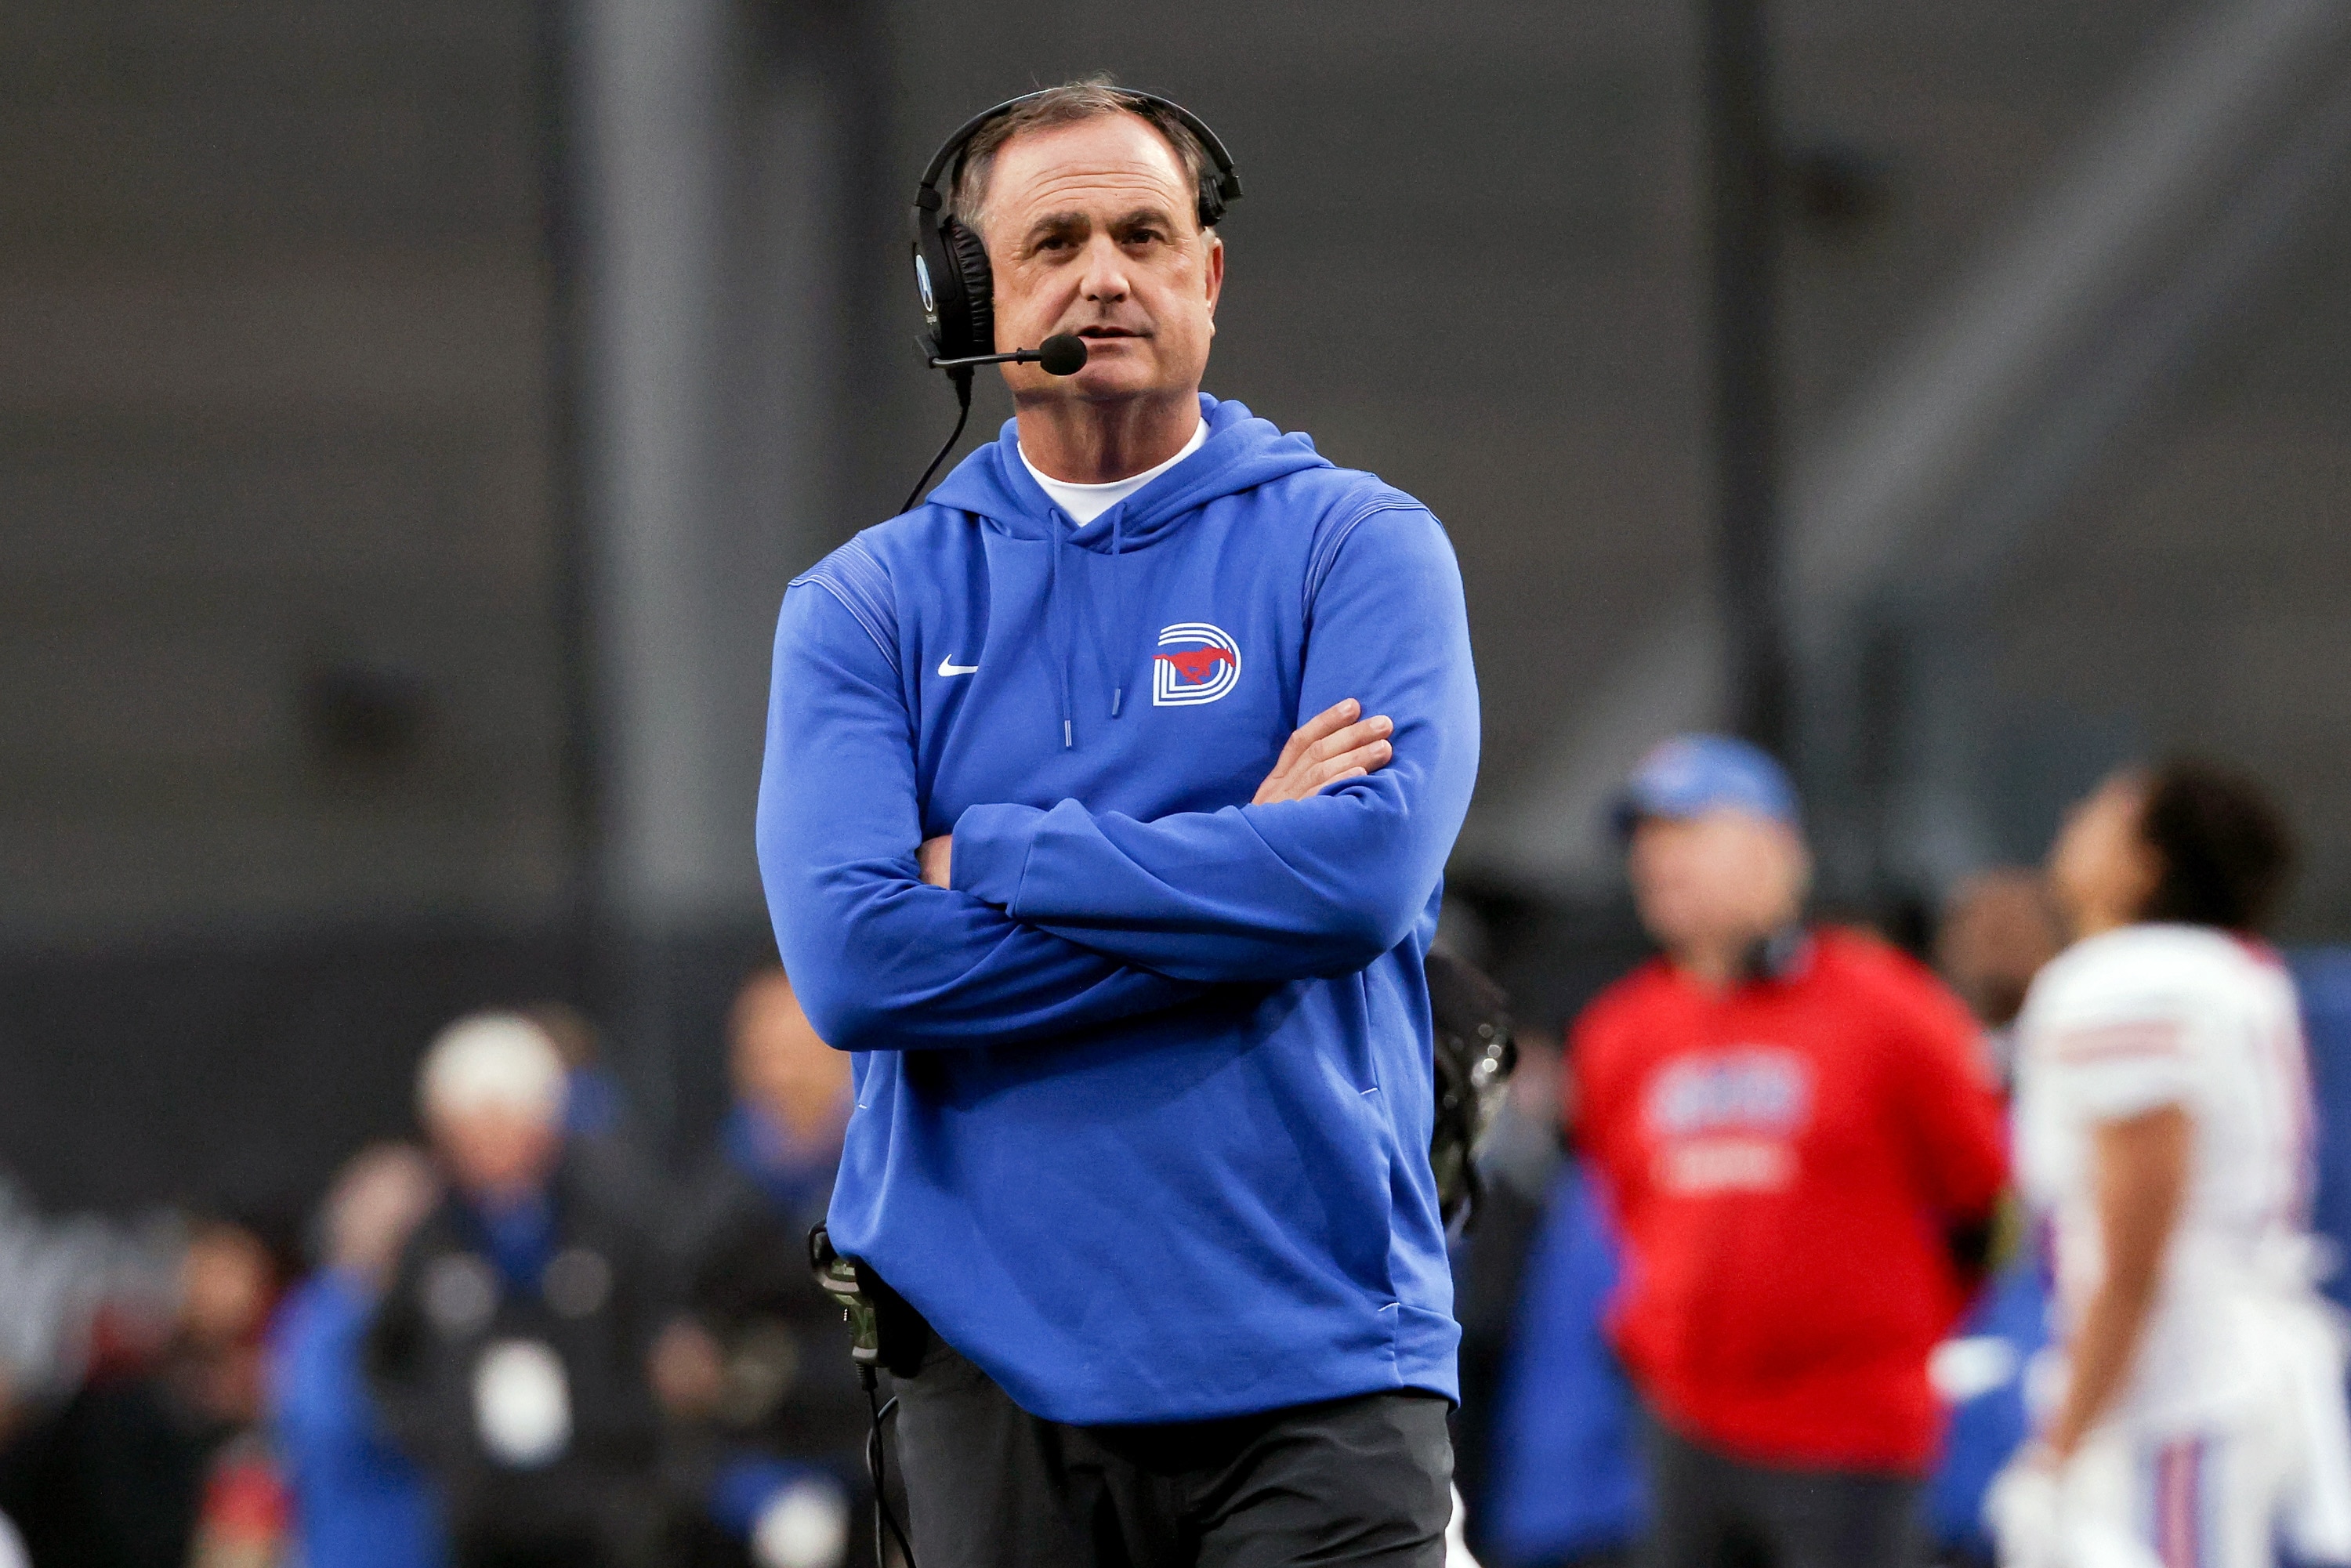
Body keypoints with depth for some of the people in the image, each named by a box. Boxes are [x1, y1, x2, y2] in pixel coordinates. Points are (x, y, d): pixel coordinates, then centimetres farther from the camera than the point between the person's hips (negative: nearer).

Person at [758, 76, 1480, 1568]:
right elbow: (852, 959, -8)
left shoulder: (1359, 545, 4)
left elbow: (1370, 870, -14)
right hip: (999, 1364, 2)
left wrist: (986, 857, -9)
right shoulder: (867, 603, 8)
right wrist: (1236, 864, -10)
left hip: (1317, 1349, -2)